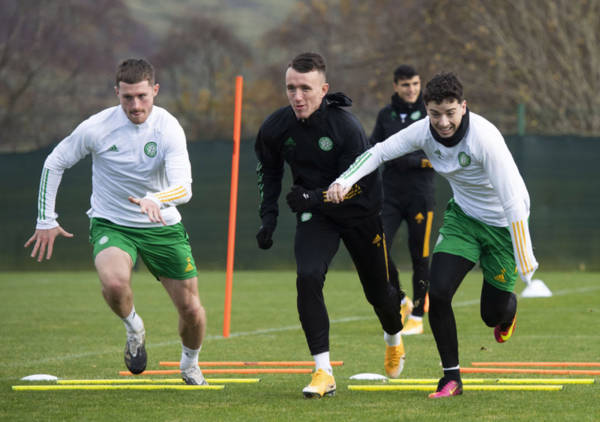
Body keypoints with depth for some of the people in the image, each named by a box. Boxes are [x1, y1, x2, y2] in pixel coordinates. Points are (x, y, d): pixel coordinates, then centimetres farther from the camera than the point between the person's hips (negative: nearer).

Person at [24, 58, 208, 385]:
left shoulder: (168, 128, -16)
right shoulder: (96, 128, -14)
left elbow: (183, 187, -27)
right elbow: (54, 163, 1)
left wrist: (155, 200, -48)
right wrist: (46, 220, 1)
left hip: (162, 226, 1)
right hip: (110, 224, -1)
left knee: (192, 311, 1)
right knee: (114, 282, -33)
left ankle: (190, 364, 34)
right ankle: (134, 329, 1)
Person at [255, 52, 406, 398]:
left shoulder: (346, 126, -26)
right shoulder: (276, 127, -13)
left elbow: (360, 182, -23)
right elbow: (268, 169, 9)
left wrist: (314, 197, -33)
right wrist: (268, 216, 2)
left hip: (360, 213, -2)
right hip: (315, 216, 2)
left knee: (378, 291, 11)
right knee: (308, 277, -24)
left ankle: (394, 337, 49)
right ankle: (323, 373, -20)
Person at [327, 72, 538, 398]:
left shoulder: (484, 138, -33)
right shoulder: (425, 131, -16)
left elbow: (512, 200, -32)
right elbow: (380, 151, -4)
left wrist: (524, 259, -31)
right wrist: (345, 181, -22)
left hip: (503, 224, -4)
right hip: (462, 215, 4)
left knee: (493, 314, 5)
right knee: (438, 293, -16)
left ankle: (507, 311, 46)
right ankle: (451, 378, 0)